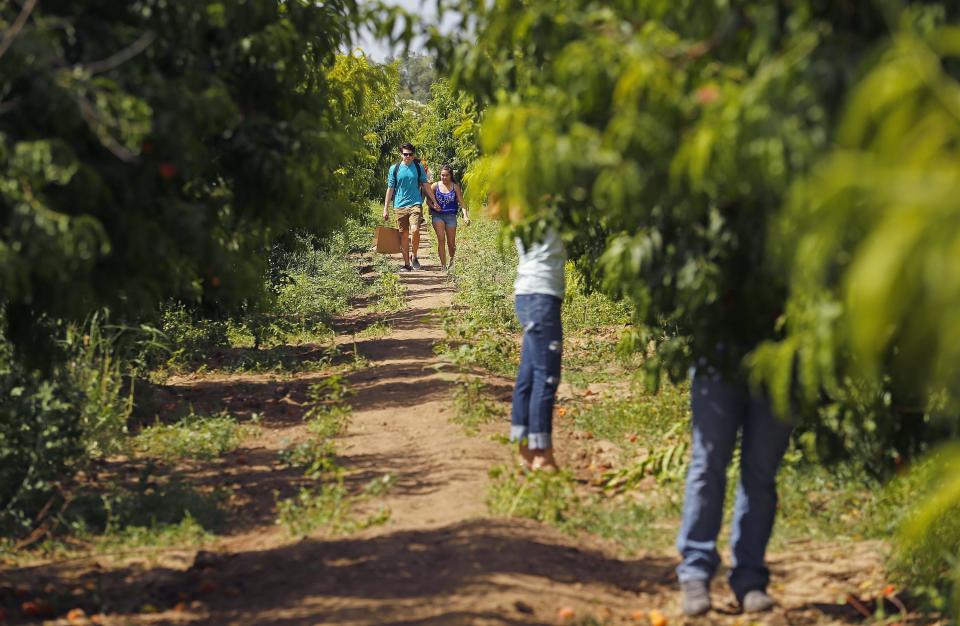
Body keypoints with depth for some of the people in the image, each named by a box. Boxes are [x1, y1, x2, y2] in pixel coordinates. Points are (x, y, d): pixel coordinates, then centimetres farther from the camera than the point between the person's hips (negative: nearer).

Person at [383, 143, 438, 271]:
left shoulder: (418, 167, 6)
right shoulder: (394, 169, 4)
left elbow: (426, 185, 13)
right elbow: (390, 189, 7)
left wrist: (434, 201, 11)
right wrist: (386, 209, 6)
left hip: (415, 204, -1)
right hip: (400, 205, 1)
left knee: (415, 230, -21)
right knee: (404, 235, 4)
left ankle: (415, 257, 1)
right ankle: (407, 264, 12)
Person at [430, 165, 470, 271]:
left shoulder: (455, 187, 1)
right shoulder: (435, 186, 2)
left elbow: (461, 202, -2)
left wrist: (465, 215, -13)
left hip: (451, 216, 0)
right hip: (437, 215, 0)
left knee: (451, 243, 5)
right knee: (441, 239, -15)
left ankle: (451, 259, 37)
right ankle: (443, 265, -13)